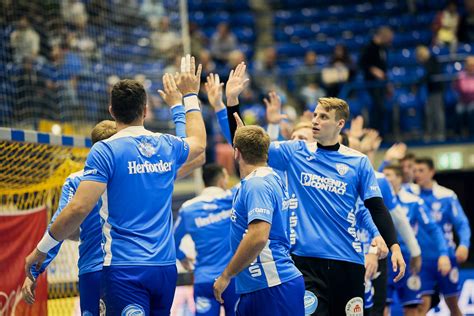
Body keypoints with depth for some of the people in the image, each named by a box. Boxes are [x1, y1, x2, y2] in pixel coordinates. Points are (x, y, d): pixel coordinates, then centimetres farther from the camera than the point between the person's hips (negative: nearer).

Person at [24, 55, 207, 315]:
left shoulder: (105, 151, -7)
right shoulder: (167, 147, 9)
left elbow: (79, 208, -14)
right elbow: (198, 142, 35)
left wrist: (41, 249, -4)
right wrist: (189, 96, 47)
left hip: (124, 267, -5)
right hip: (165, 266, 5)